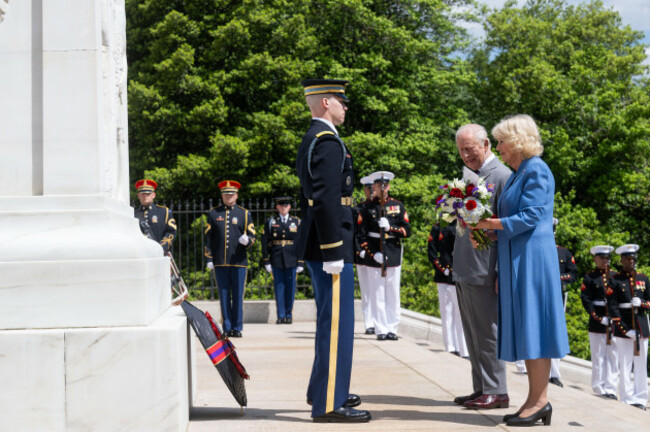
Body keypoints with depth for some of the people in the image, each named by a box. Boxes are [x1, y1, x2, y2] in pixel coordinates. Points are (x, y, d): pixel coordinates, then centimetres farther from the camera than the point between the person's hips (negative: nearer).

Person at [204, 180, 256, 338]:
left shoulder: (244, 213, 10)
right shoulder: (213, 213, 11)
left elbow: (252, 236, 8)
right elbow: (208, 237, 11)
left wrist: (247, 240, -16)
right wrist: (209, 259, 3)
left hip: (239, 261, -1)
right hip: (220, 262, 1)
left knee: (238, 296, 0)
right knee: (224, 296, 3)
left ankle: (237, 328, 7)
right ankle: (227, 328, 8)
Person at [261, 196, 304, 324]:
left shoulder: (297, 221, 8)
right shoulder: (271, 222, 6)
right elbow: (265, 242, 4)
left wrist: (301, 262, -1)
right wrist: (266, 261, -2)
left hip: (291, 259, 0)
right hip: (276, 259, 0)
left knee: (290, 286, 2)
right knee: (279, 286, 1)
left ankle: (288, 315, 11)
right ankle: (281, 315, 5)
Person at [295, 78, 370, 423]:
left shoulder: (311, 140, 18)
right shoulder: (328, 141, -15)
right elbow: (326, 201, -22)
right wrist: (333, 252, -23)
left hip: (316, 245, 11)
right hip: (329, 243, -11)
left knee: (330, 320, 19)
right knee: (336, 321, -7)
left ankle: (323, 390, 29)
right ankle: (329, 403, -3)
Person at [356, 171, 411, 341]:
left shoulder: (398, 206, 9)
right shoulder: (368, 208, 4)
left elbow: (407, 231, 4)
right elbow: (361, 234, 0)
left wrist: (390, 227, -13)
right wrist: (373, 254, -9)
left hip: (394, 255, 1)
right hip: (374, 256, -1)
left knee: (393, 294, 3)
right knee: (378, 294, 0)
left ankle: (392, 328, 9)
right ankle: (381, 330, 4)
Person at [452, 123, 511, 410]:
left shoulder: (502, 176, -10)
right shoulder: (468, 175, 16)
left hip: (484, 270, -9)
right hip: (464, 269, 9)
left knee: (486, 333, -4)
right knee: (472, 334, 12)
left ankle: (496, 392, 3)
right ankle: (481, 389, 19)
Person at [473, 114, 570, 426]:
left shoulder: (536, 171, -10)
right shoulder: (517, 173, 18)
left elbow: (530, 217, -18)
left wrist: (492, 223, -13)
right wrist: (489, 233, 6)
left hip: (532, 259, -9)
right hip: (516, 261, 9)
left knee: (532, 326, -7)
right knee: (524, 327, 8)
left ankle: (538, 399, -3)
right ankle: (537, 400, 11)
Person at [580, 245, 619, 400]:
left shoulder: (615, 276, 11)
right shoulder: (589, 278, 2)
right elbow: (586, 301, -5)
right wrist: (599, 318, -14)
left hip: (614, 321, 3)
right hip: (597, 323, -3)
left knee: (613, 356, 1)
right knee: (598, 356, 2)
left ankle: (610, 388, 5)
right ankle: (599, 388, 9)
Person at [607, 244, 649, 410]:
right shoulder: (615, 280, 0)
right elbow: (612, 307, -6)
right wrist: (626, 330, -12)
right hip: (623, 328, -3)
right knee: (625, 366, -2)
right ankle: (628, 399, 4)